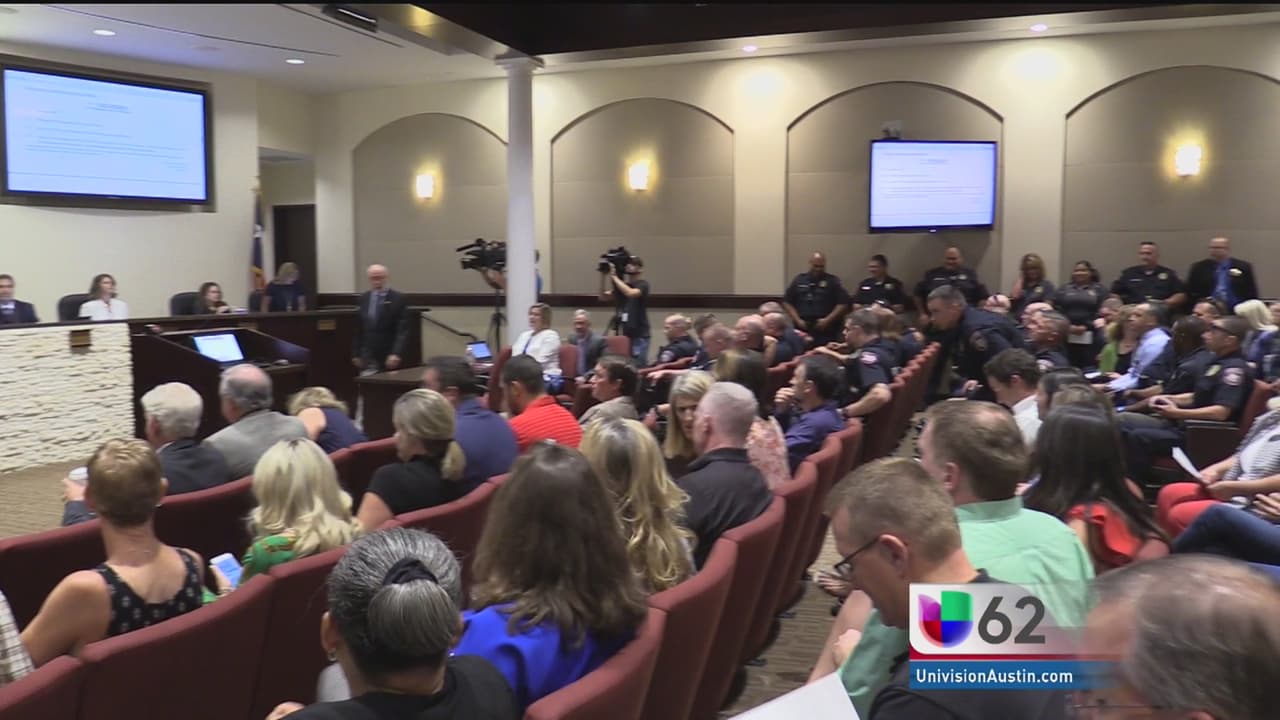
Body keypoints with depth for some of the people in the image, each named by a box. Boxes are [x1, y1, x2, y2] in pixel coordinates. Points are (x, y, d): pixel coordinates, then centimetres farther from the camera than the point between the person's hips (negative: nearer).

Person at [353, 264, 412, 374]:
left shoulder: (398, 298, -6)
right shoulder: (362, 298, 6)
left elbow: (403, 330, -11)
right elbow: (357, 329, 11)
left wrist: (396, 353, -21)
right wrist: (356, 354, 9)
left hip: (391, 357, -2)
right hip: (368, 357, 3)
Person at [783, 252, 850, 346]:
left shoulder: (832, 281, 5)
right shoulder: (799, 280, 11)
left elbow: (843, 303, 0)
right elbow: (787, 302, 12)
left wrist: (827, 320, -8)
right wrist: (797, 320, 2)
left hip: (825, 331, -2)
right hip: (802, 329, 2)